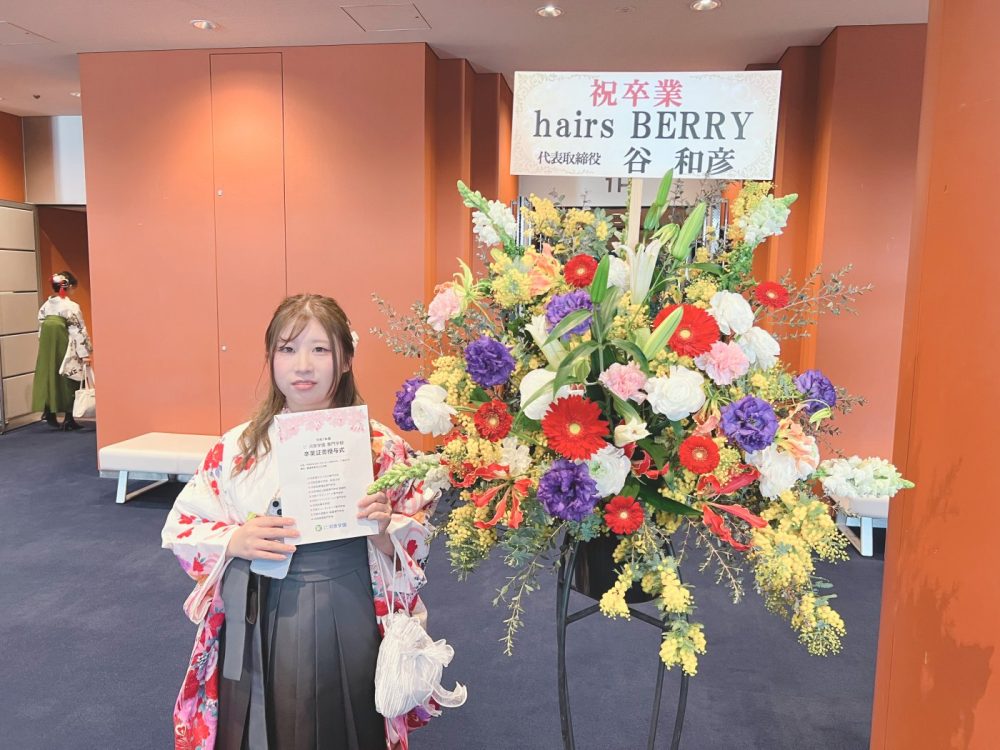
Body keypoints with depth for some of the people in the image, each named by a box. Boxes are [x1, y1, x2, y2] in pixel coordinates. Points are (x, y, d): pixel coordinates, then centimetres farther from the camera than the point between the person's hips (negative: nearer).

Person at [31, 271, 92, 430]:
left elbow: (41, 330, 11)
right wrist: (85, 353, -11)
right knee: (67, 382, 3)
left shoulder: (45, 306, 7)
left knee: (49, 377, 14)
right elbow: (78, 331, -13)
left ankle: (50, 413, 15)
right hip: (65, 350, -5)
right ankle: (68, 419, 6)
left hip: (47, 350, 5)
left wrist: (46, 348, 18)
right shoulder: (72, 307, -11)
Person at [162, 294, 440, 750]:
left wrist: (383, 532, -21)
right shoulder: (237, 446, -3)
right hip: (256, 629, 1)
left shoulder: (380, 447, -7)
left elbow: (417, 545, 0)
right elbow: (179, 529, 4)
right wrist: (234, 540, -14)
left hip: (347, 629, -1)